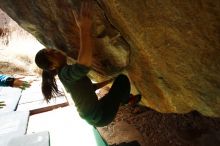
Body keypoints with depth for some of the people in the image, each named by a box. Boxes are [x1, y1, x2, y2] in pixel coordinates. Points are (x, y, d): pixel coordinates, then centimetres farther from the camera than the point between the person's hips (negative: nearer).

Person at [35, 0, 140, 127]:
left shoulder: (66, 75, 6)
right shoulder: (65, 73, -25)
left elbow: (89, 87, 18)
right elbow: (84, 65, -50)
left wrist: (108, 81, 18)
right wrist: (84, 29, -50)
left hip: (93, 117, 9)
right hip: (100, 116, -9)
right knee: (122, 79, 3)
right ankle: (127, 100, 30)